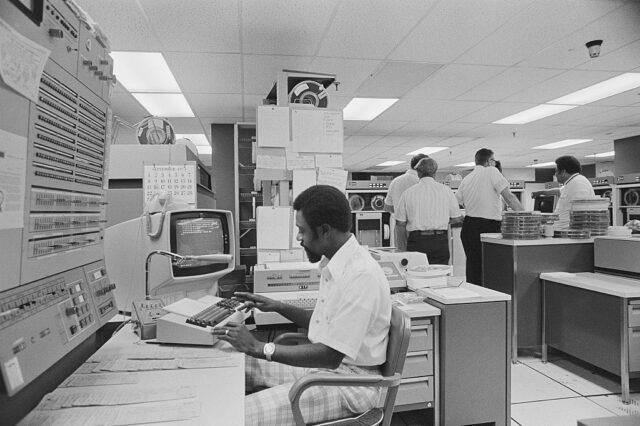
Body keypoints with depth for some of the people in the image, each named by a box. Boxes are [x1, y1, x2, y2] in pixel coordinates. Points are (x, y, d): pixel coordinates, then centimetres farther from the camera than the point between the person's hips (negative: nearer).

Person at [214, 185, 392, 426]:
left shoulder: (361, 275, -26)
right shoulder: (334, 265, 4)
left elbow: (331, 355, -25)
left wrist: (260, 348, -22)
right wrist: (278, 307, 8)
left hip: (349, 381, -9)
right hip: (323, 364, 9)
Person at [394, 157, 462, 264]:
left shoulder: (408, 192, 0)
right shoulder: (445, 190, 1)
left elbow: (400, 223, 1)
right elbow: (456, 218, 7)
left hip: (416, 241, 0)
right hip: (440, 240, 1)